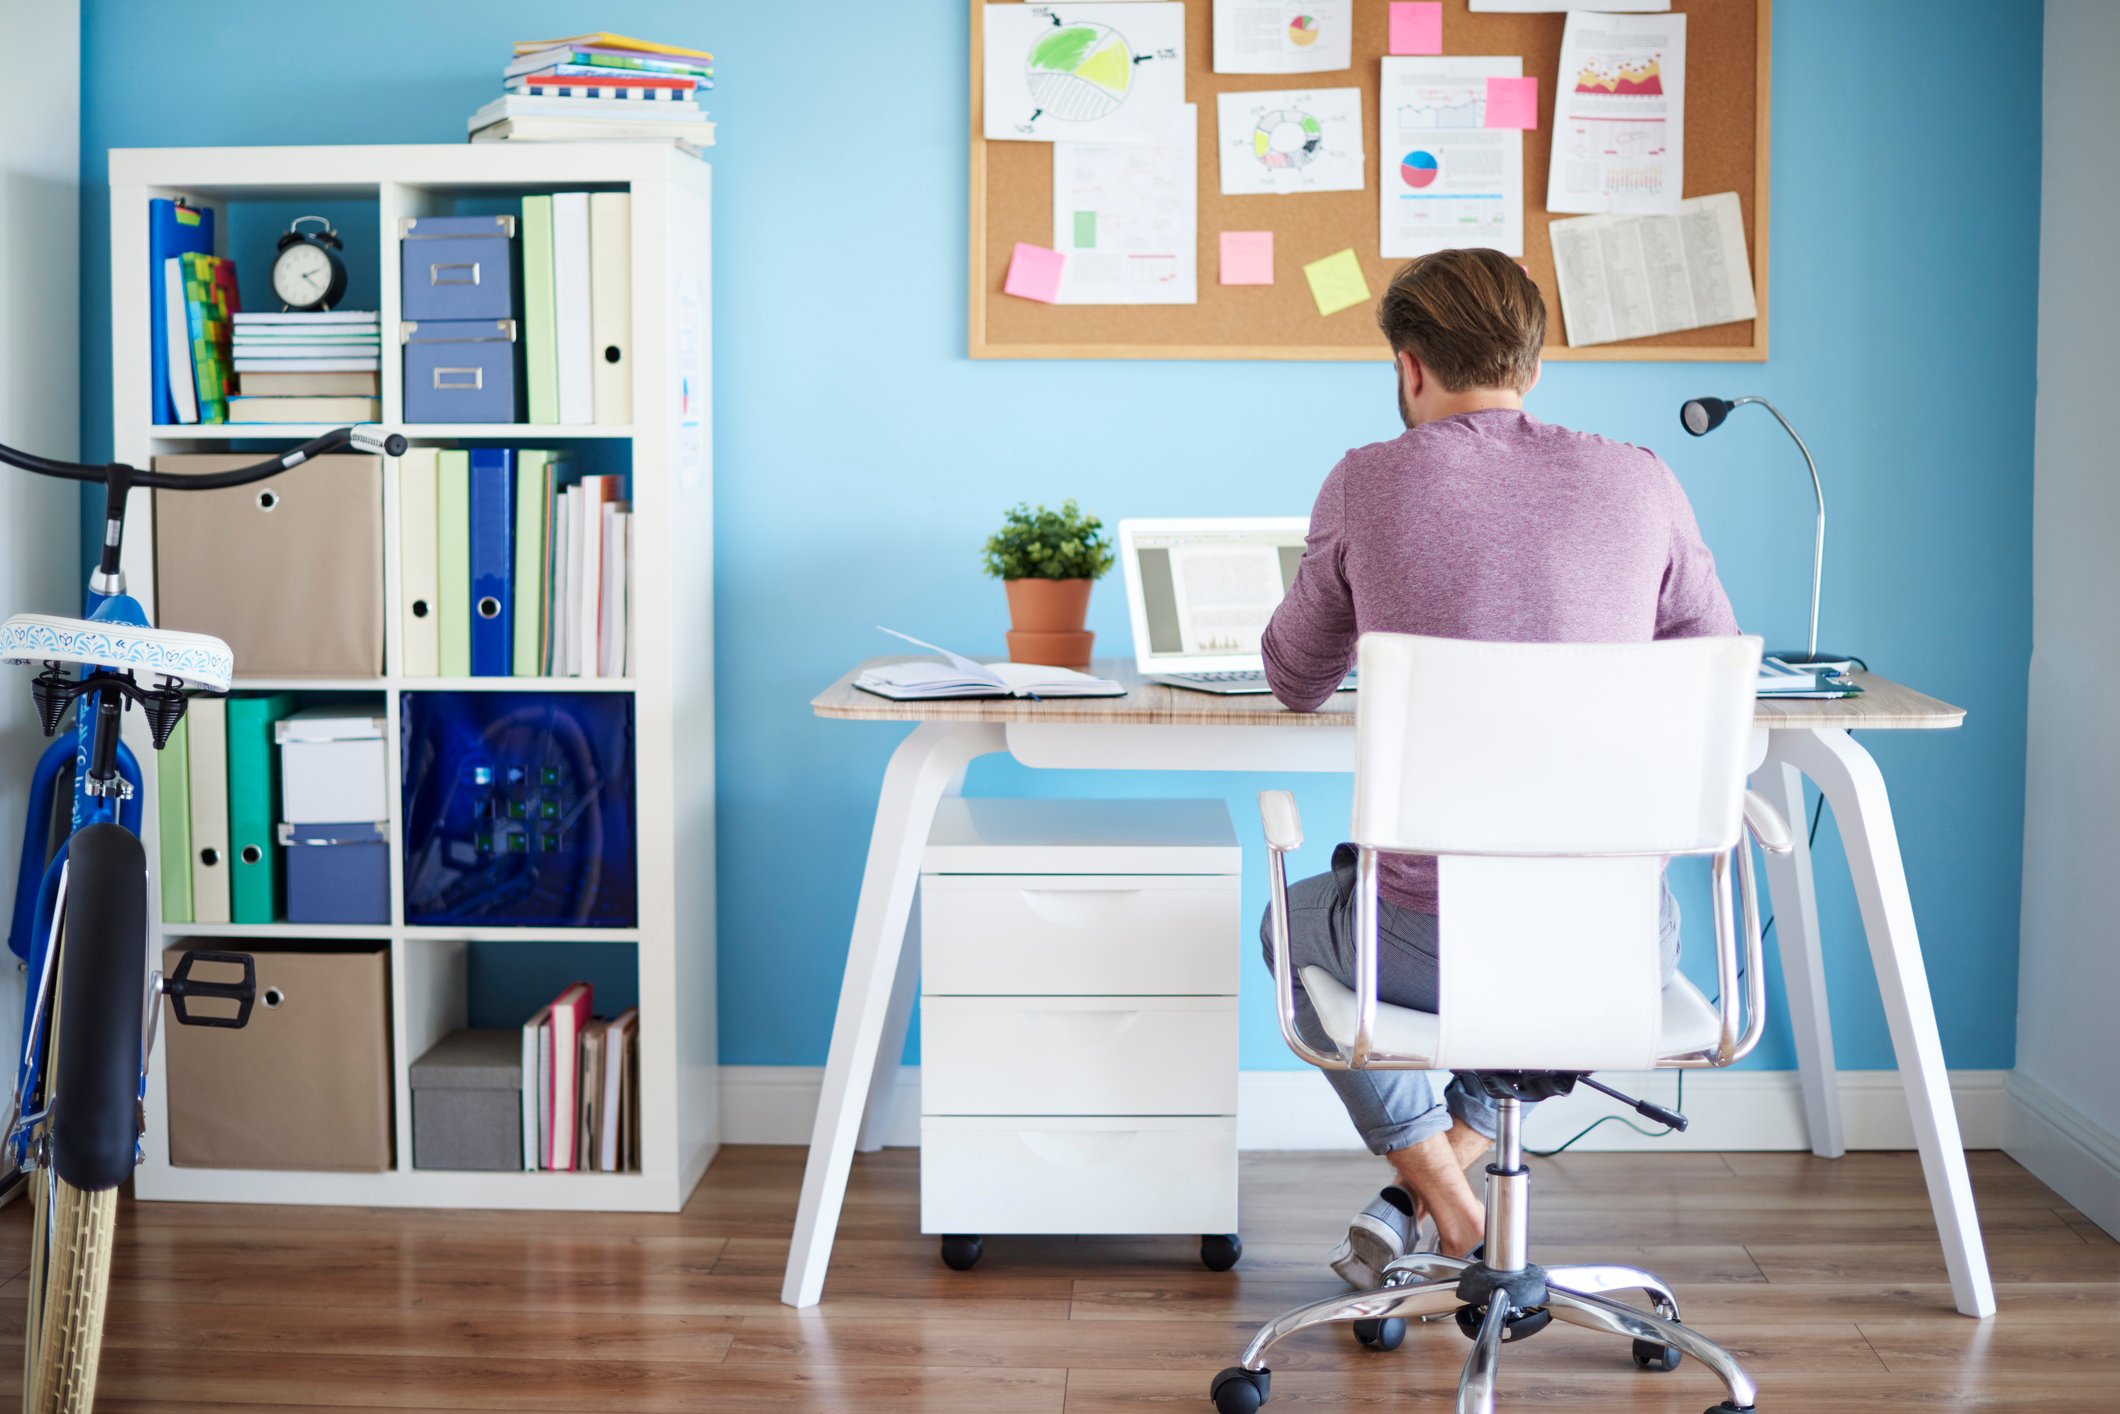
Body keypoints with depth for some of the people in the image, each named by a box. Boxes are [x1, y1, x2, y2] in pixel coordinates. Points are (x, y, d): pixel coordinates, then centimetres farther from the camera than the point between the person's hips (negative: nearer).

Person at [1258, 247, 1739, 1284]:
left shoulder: (1368, 484, -4)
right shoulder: (1641, 483, 1)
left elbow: (1295, 683, 11)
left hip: (1436, 945, -2)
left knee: (1299, 919, 33)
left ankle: (1450, 1214, 26)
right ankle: (1440, 1171, 29)